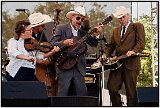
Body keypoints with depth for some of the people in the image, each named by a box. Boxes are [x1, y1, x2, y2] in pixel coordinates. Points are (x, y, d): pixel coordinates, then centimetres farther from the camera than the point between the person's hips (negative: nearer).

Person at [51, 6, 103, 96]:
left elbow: (93, 44, 6)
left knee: (82, 93, 2)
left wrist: (95, 34, -12)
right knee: (62, 93, -5)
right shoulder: (61, 28, 2)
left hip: (79, 67, 4)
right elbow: (53, 44, -4)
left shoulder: (83, 31, 13)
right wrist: (64, 43, -21)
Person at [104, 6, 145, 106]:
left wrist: (133, 51, -22)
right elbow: (111, 45, 24)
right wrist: (106, 54, 4)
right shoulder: (116, 31, 25)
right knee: (112, 88, -5)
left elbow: (141, 43, -4)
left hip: (131, 63, -5)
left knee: (131, 92, -6)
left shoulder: (137, 26, 7)